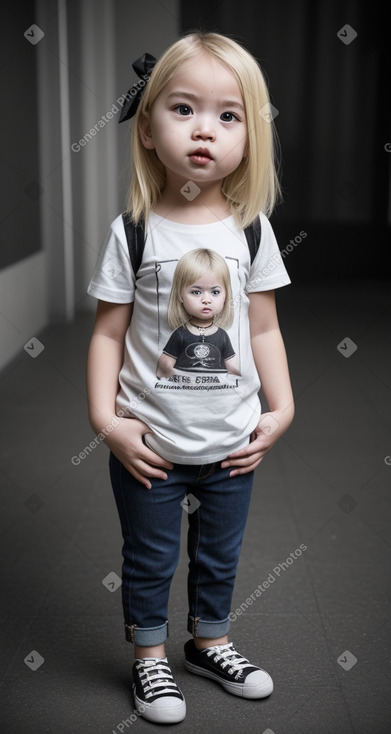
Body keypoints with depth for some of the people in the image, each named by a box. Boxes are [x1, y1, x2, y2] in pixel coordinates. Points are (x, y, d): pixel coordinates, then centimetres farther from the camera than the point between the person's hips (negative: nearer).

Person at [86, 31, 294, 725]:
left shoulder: (251, 229, -4)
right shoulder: (133, 232, -11)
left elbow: (264, 327, 2)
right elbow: (108, 333, -8)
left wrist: (280, 409, -1)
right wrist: (105, 418, -14)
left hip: (232, 444, 3)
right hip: (148, 445, -2)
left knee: (220, 556, 21)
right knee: (149, 560, 15)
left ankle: (210, 641, 45)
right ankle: (150, 656, 38)